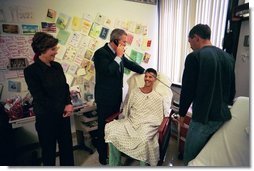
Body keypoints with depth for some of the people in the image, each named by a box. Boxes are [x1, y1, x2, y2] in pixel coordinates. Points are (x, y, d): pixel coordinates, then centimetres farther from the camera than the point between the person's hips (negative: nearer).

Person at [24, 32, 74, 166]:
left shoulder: (57, 66, 3)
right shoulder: (31, 71, -14)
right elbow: (39, 97, -16)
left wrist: (69, 104, -8)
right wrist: (62, 109, -13)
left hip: (64, 114, 5)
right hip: (46, 118, -5)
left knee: (67, 145, 18)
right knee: (49, 149, 15)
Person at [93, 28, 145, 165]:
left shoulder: (118, 53, 5)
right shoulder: (100, 53, -16)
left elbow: (130, 64, 15)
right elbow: (108, 71, -28)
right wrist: (118, 56, -20)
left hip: (116, 96, 7)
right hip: (105, 98, -7)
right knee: (104, 126, 7)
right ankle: (103, 156, 26)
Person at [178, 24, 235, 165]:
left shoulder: (194, 57, -14)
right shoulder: (229, 57, 6)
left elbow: (187, 89, -13)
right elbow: (232, 90, 12)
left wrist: (182, 113, 1)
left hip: (203, 117, -7)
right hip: (223, 116, 7)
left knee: (191, 157, 11)